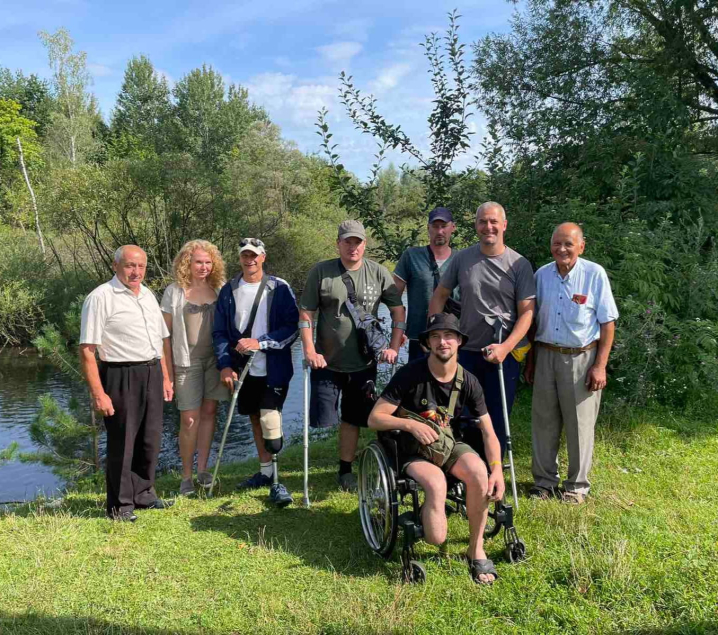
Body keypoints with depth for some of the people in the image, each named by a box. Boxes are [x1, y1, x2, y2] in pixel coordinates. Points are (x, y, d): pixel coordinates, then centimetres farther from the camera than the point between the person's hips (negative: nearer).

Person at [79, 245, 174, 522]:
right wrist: (98, 393, -19)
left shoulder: (148, 296, 13)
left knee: (150, 439, 14)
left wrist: (165, 378, 16)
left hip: (152, 375, 7)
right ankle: (120, 505, 17)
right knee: (121, 442, 2)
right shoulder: (100, 298, -11)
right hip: (121, 377, -7)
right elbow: (87, 350, -15)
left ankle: (143, 493, 30)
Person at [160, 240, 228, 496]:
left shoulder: (218, 289, 5)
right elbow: (165, 332, -2)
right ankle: (186, 476, 12)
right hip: (187, 362, -3)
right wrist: (167, 369, -6)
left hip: (215, 359, 3)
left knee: (209, 412, 7)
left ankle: (202, 469, 19)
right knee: (189, 418, -1)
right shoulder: (175, 291, -3)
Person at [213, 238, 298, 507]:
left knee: (270, 420, -14)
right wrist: (224, 364, -6)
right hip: (243, 369, 4)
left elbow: (292, 327, -9)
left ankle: (275, 481, -2)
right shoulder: (229, 290, 6)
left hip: (274, 369, -4)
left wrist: (260, 342, -20)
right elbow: (220, 331, 6)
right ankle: (266, 472, 29)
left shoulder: (280, 288, -5)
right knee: (255, 420, 14)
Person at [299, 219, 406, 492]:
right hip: (327, 362, -1)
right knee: (322, 418, 0)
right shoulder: (321, 272, -3)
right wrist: (309, 351, -10)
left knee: (352, 419, 10)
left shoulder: (378, 272, 0)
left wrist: (394, 347, -2)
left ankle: (345, 470, 25)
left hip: (363, 363, 1)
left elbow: (398, 309, 5)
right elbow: (306, 314, -2)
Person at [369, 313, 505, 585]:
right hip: (414, 451, -3)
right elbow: (374, 419, -12)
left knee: (479, 472, -29)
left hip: (451, 444, 4)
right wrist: (411, 424, -26)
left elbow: (488, 432, -2)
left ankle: (476, 550, -10)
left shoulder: (468, 382, -3)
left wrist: (497, 468, -19)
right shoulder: (410, 375, -13)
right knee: (436, 484, -37)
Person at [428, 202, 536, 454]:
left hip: (504, 353, -2)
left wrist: (505, 347, -18)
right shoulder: (462, 259, 1)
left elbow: (527, 312, -7)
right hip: (466, 351, 2)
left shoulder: (519, 264, -4)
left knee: (497, 420, 8)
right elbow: (439, 296, 9)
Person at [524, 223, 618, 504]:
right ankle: (544, 481, 23)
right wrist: (530, 360, 12)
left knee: (579, 424, 4)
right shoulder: (542, 275, 3)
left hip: (581, 358, -3)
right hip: (546, 356, 4)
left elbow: (608, 323, -6)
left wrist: (600, 366, -10)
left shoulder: (595, 274, -8)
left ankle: (577, 486, 19)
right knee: (543, 421, 9)